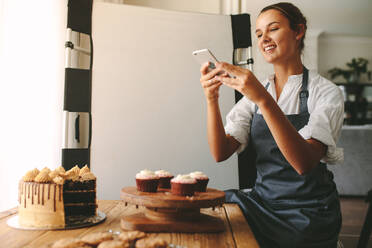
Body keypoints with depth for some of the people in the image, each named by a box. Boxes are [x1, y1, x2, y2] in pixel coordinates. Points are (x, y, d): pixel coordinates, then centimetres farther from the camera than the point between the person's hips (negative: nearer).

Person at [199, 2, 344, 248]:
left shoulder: (326, 92, -7)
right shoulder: (254, 91, 7)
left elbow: (304, 163, -25)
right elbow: (221, 153, -5)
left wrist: (264, 100, -34)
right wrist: (212, 99, -19)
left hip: (308, 212, -4)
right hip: (262, 200, 4)